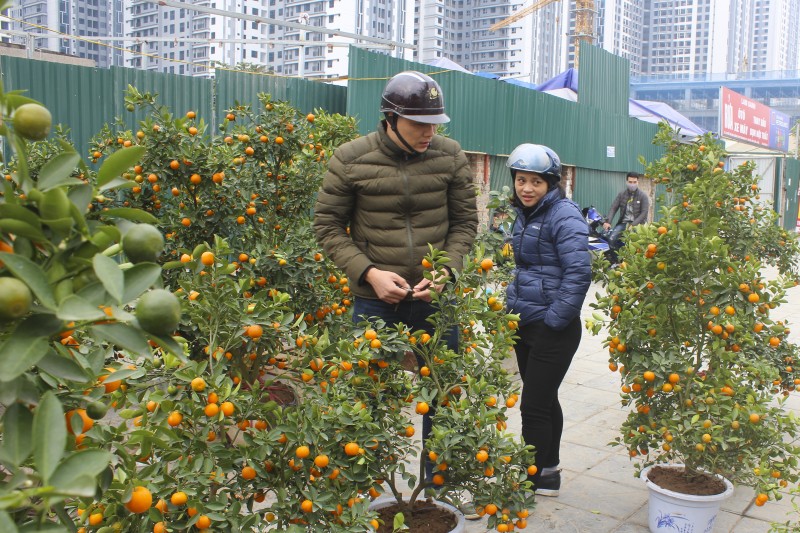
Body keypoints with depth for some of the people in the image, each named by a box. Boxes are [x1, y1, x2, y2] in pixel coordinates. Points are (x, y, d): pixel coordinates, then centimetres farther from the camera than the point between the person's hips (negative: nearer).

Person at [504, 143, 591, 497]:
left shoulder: (564, 215, -15)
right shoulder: (524, 215, 12)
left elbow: (579, 272, -22)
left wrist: (554, 320, -19)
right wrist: (512, 304, 14)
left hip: (552, 329, -8)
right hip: (525, 323, 8)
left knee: (534, 404, -3)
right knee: (544, 399, 17)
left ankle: (538, 477, 12)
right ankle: (548, 469, 31)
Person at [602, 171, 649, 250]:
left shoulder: (643, 196, 1)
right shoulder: (622, 195, 11)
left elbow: (644, 213, -7)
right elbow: (613, 208, 3)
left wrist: (633, 225, -20)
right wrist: (608, 221, -13)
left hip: (637, 224, -3)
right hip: (623, 222, 3)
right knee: (612, 239, -21)